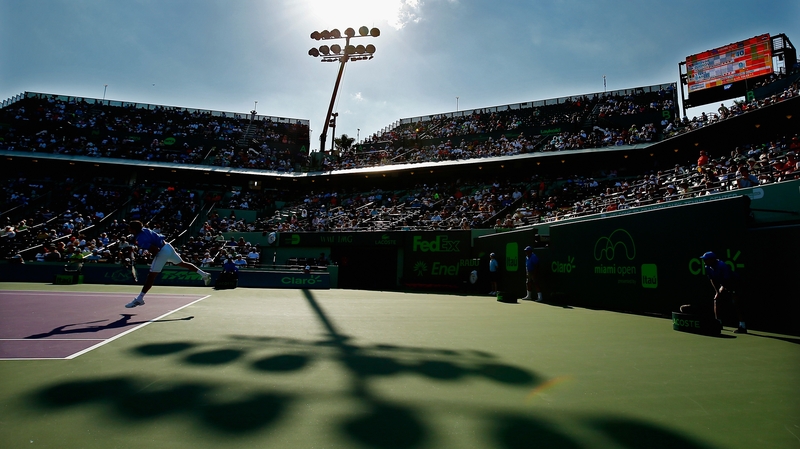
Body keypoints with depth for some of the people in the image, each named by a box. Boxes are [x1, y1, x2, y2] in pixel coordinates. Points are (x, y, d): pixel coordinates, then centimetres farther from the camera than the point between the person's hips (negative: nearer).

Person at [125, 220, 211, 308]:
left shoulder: (140, 239, -17)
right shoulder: (145, 229, 6)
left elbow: (155, 250, -24)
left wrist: (153, 256, -3)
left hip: (162, 252, -9)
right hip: (168, 246, 9)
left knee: (151, 276, -5)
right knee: (182, 263, 23)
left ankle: (139, 299, -1)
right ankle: (204, 274, 25)